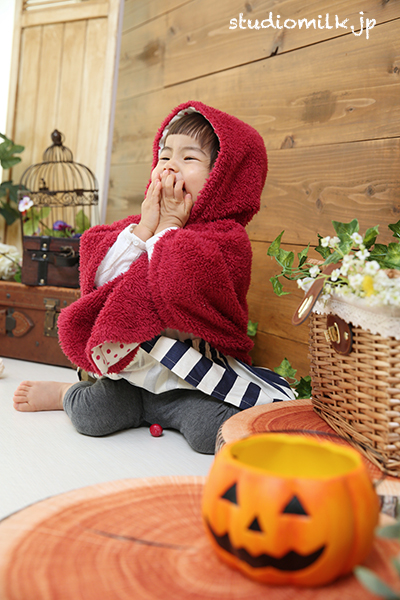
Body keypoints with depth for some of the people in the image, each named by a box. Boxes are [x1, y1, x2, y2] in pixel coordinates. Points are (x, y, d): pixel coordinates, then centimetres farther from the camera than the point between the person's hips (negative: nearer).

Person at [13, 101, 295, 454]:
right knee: (91, 415, -13)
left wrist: (169, 226, -15)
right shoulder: (142, 224, 9)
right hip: (132, 367, 4)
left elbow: (179, 288, -29)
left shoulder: (228, 237, -11)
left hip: (192, 377, -3)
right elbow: (100, 278, -4)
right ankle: (65, 393, 20)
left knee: (212, 431, -25)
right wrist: (145, 227, -11)